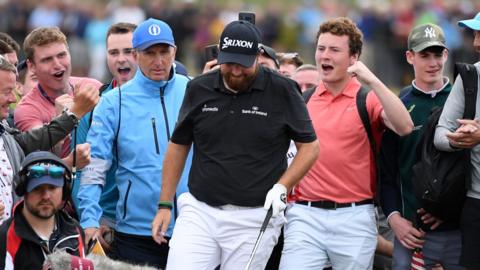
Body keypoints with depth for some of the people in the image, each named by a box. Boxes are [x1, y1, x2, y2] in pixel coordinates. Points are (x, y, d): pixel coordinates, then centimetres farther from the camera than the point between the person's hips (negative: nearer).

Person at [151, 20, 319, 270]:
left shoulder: (282, 91, -3)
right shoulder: (199, 89, 5)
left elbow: (310, 146, 3)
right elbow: (178, 146, 14)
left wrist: (281, 187, -11)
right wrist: (165, 205, 10)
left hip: (254, 218, -3)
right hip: (199, 212, 3)